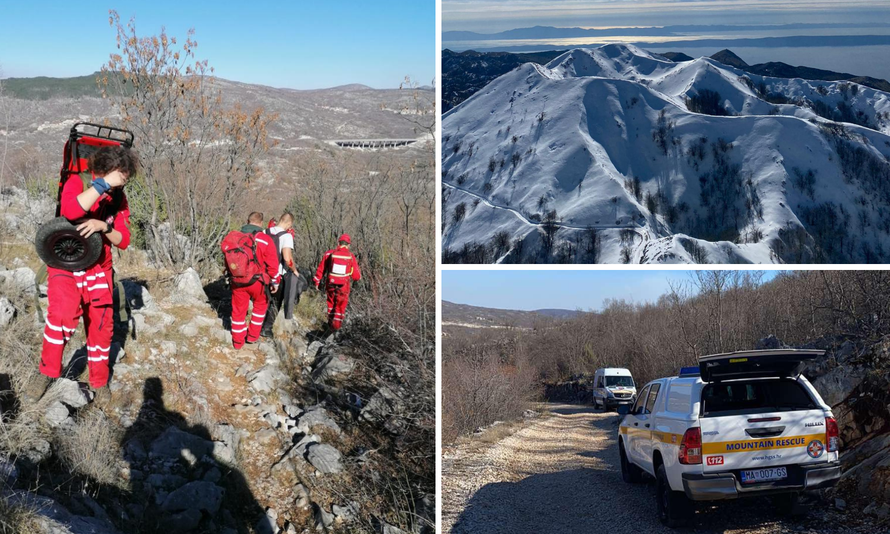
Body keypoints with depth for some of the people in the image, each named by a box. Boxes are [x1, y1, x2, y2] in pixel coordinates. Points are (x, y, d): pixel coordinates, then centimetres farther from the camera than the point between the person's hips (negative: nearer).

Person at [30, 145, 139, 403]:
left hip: (98, 269, 5)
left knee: (101, 325, 6)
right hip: (65, 264, -5)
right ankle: (47, 372, -9)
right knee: (63, 315, -27)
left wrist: (103, 226, -22)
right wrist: (104, 183, -35)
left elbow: (123, 241, -2)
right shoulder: (76, 183, -11)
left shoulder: (119, 198, 3)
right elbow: (72, 210, -34)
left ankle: (99, 382, 24)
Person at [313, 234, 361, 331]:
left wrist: (317, 280, 11)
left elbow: (321, 269, 0)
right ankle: (336, 323, 12)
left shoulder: (329, 254, -6)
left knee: (331, 303, 23)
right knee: (340, 306, 15)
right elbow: (357, 276, -4)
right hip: (344, 286, -1)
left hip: (330, 284, 1)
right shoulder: (351, 257, -7)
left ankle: (330, 322, 28)